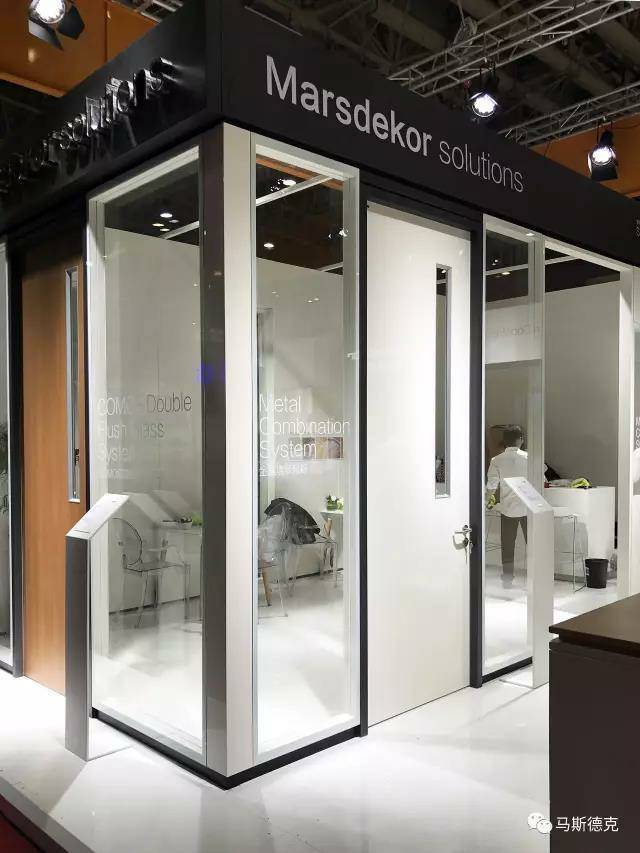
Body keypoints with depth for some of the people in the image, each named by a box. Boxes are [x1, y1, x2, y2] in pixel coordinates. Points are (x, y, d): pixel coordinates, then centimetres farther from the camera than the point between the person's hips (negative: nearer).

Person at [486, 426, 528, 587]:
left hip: (507, 509, 0)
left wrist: (489, 498, 17)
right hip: (528, 507, 0)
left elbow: (492, 485, -3)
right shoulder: (528, 457, -6)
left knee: (507, 546, 9)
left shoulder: (497, 460, -6)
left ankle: (507, 579, 14)